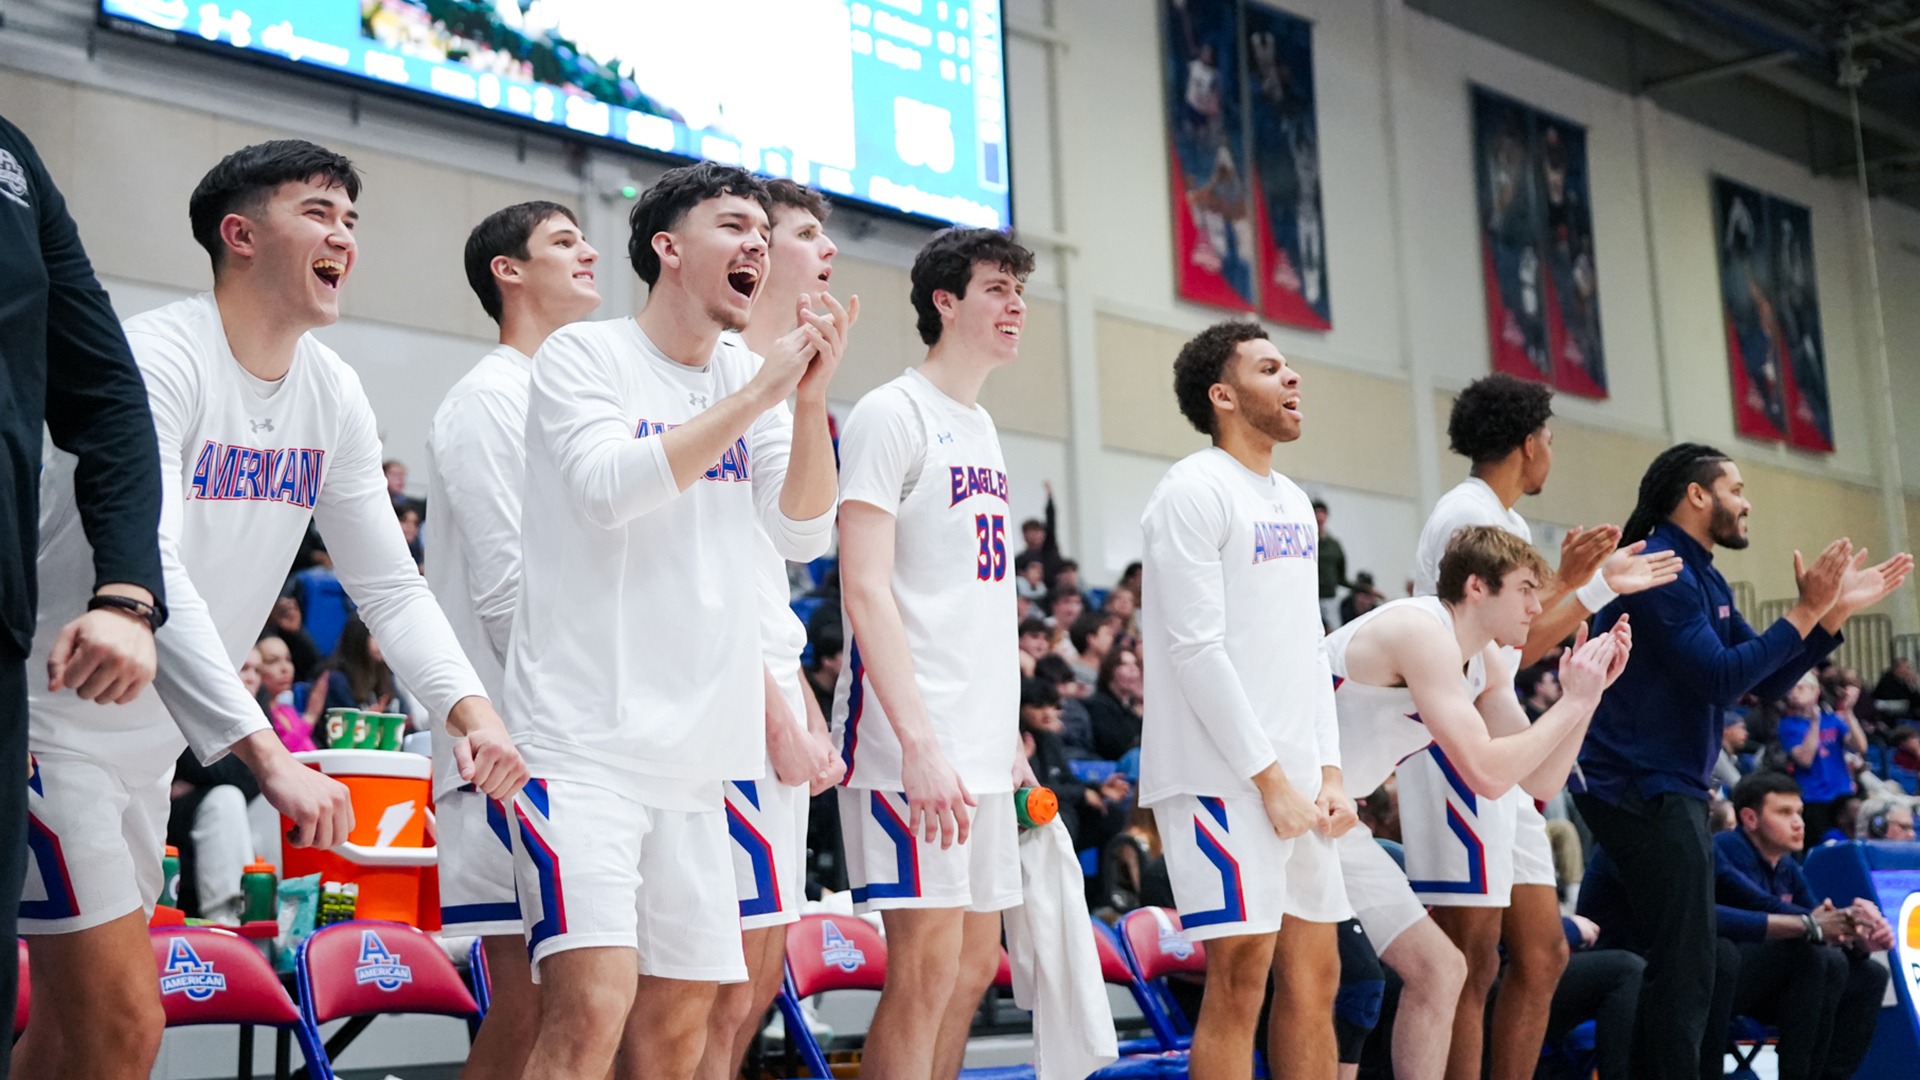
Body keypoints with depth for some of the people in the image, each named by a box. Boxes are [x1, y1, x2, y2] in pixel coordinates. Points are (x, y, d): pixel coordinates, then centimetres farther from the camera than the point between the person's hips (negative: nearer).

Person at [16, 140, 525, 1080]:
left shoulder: (334, 396, 3)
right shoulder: (159, 358, -21)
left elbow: (390, 584, 5)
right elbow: (147, 577, -32)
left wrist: (470, 709, -13)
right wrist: (270, 759, -39)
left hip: (151, 740, 8)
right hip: (56, 721, -8)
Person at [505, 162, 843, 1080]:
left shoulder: (751, 381, 14)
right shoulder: (583, 355, -2)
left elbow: (804, 535, 6)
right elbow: (608, 488, -19)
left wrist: (811, 400, -9)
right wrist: (760, 393, -16)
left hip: (695, 750, 6)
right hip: (583, 738, -6)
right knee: (592, 1005, -20)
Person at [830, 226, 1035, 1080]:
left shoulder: (981, 428, 19)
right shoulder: (891, 415, -7)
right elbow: (865, 591, -15)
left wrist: (1008, 738, 16)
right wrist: (919, 742, -22)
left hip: (980, 745, 9)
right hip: (912, 745, -9)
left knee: (974, 963, 11)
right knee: (928, 962, -8)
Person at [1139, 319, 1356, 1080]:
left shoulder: (1294, 503, 17)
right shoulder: (1194, 491, -9)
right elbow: (1195, 649, -15)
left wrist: (1329, 772, 8)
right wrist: (1270, 778, -15)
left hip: (1297, 779, 8)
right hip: (1223, 775, -8)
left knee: (1314, 977, 9)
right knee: (1240, 981, -7)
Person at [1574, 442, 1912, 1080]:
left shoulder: (1704, 579, 16)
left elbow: (1768, 683, 14)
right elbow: (1720, 679, -23)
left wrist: (1837, 610, 6)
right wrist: (1806, 610, -18)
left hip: (1671, 789, 11)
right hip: (1643, 788, -11)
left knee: (1678, 962, 15)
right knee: (1685, 968, -10)